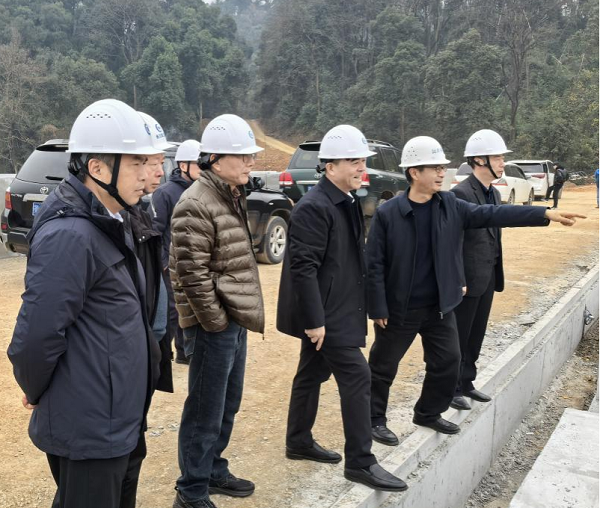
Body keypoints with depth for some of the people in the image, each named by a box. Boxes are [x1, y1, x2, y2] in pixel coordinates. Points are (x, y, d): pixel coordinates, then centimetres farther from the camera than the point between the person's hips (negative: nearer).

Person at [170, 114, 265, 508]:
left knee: (228, 405, 20)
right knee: (206, 411, 3)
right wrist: (217, 322, -15)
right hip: (214, 324, -9)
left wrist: (238, 319, 15)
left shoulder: (234, 197, 12)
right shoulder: (196, 205, -18)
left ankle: (214, 470, 37)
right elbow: (193, 275, -21)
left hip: (235, 320, 9)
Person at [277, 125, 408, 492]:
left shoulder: (348, 202, 11)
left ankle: (299, 442, 33)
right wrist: (314, 320, -24)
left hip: (334, 311, 10)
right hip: (323, 314, -10)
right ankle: (360, 462, 4)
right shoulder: (314, 207, -20)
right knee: (357, 378, -7)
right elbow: (303, 267, -24)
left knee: (313, 374, 18)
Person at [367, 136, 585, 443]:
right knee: (383, 368, 9)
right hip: (400, 309, -5)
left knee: (447, 362, 15)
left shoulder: (451, 206, -1)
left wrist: (546, 214, -12)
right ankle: (375, 420, 28)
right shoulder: (387, 213, -15)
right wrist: (378, 308, -13)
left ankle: (428, 413, 36)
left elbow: (492, 214, -5)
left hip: (439, 306, 6)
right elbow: (374, 264, -13)